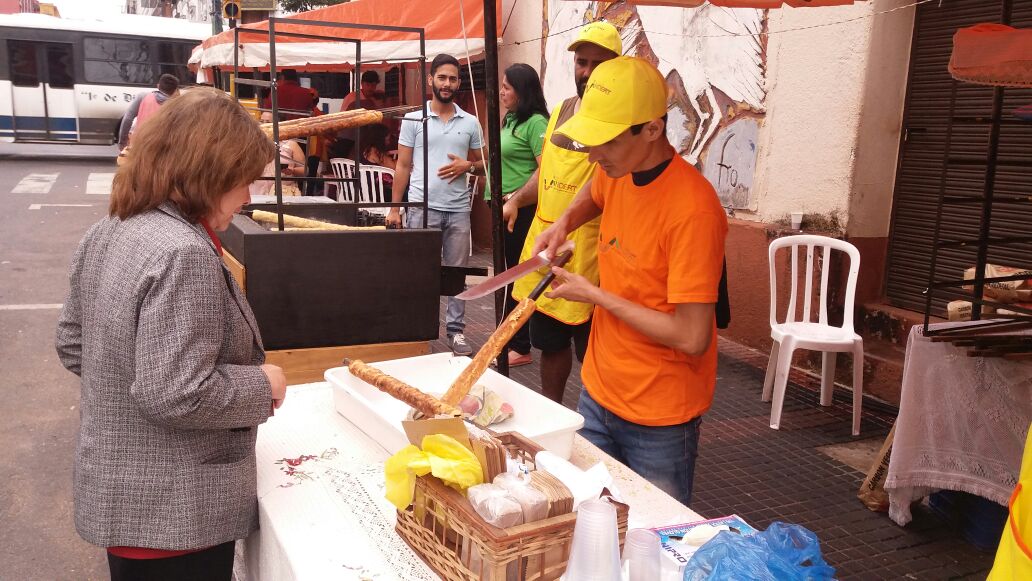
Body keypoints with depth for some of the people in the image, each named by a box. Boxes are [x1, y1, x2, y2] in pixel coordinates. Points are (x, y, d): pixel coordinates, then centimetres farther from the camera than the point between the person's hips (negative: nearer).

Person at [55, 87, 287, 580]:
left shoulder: (108, 232, 2)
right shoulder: (184, 253, -27)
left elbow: (73, 345, 12)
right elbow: (177, 395, -30)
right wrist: (263, 386, -15)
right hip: (174, 513, -8)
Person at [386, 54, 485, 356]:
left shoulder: (471, 123, 9)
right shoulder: (413, 119, 4)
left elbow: (482, 165, 15)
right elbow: (403, 166, 5)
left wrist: (467, 165, -9)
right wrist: (394, 207, -1)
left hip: (458, 209, 2)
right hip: (422, 207, -2)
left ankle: (456, 330, 15)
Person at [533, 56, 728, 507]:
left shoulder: (692, 209, -26)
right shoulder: (618, 173, -2)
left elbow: (692, 338, -27)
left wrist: (595, 295, -19)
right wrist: (564, 223, 4)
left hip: (659, 421, -7)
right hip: (598, 394, 7)